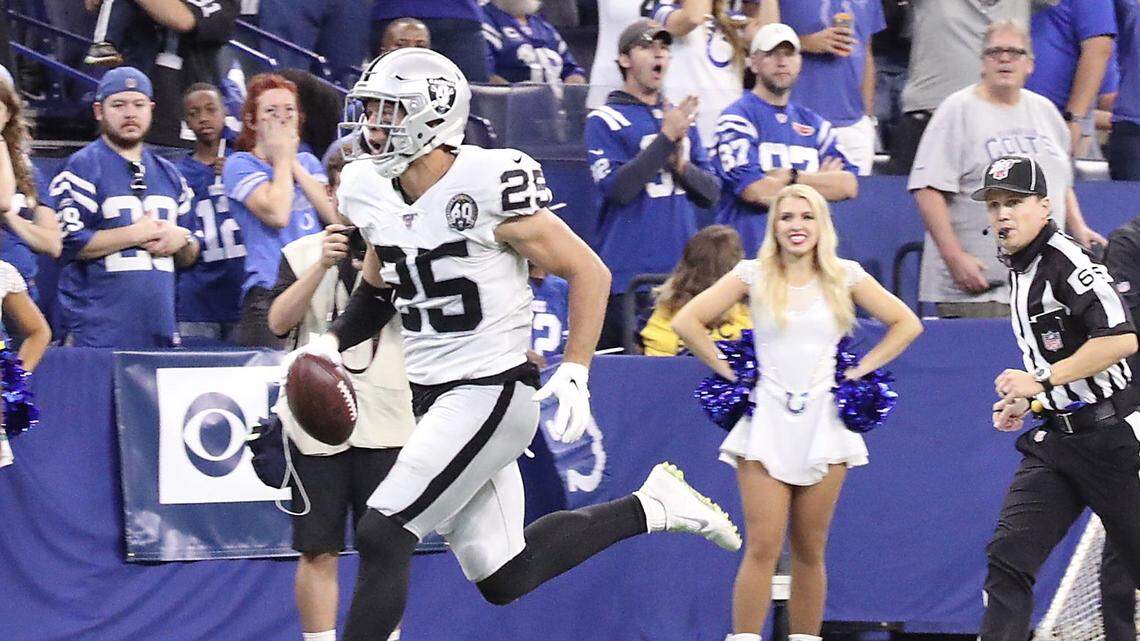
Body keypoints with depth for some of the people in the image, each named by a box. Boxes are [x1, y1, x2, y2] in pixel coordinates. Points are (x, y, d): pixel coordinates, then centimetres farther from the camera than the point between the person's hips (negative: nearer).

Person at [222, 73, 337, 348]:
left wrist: (294, 165, 3)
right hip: (269, 292, -5)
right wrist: (282, 158, 2)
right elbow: (276, 214, -12)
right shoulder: (240, 165, 3)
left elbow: (334, 217, 5)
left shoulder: (308, 162, 20)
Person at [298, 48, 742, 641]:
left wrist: (574, 374, -16)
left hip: (490, 394, -8)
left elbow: (588, 272, -10)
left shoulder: (489, 185, -17)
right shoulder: (373, 192, 4)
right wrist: (332, 341, 3)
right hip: (432, 397, 8)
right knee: (505, 580, 12)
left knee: (381, 536, -17)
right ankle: (650, 509, 30)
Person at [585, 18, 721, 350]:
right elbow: (619, 189, -15)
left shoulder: (680, 117, 17)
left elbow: (710, 192, 15)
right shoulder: (605, 120, -1)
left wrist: (681, 164, -6)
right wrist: (666, 138, -15)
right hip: (629, 279, -6)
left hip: (683, 273, 6)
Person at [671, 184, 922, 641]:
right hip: (767, 421, -2)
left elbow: (906, 324, 12)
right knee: (762, 548, -10)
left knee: (810, 551, 4)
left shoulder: (845, 277, 6)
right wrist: (731, 374, 0)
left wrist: (860, 371, 5)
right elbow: (687, 322, 2)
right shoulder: (753, 276, 2)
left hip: (822, 421, 2)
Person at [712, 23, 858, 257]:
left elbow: (848, 186, 6)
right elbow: (755, 191, -13)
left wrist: (790, 177, -7)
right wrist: (820, 181, 1)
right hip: (750, 255, -5)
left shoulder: (814, 123, 17)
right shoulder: (737, 119, -1)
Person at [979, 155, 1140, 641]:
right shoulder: (1019, 271, 14)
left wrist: (1042, 380, -23)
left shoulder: (1066, 260, -14)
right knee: (1007, 557, -7)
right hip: (1055, 438, 8)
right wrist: (1024, 402, 15)